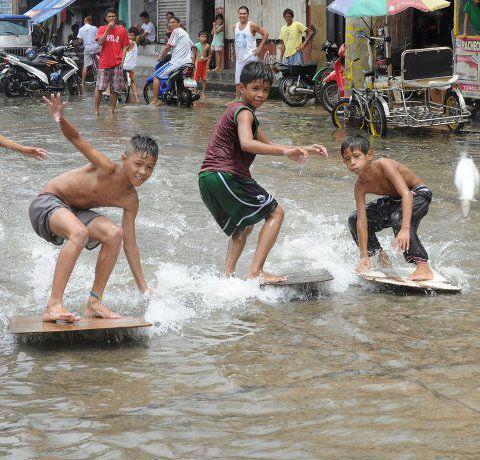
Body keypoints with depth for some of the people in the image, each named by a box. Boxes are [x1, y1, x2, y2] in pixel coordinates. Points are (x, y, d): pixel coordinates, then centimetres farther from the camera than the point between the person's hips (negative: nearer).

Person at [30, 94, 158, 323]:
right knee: (79, 233, -35)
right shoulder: (108, 170, -23)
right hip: (47, 202, -7)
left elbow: (130, 244, 4)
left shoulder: (130, 200, -4)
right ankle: (53, 306, -36)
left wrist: (144, 288, 5)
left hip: (74, 212, 7)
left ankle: (94, 302, -5)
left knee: (114, 233, -14)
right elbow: (78, 140, -34)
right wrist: (61, 120, -57)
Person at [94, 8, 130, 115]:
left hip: (117, 63, 1)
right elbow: (100, 42, -11)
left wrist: (122, 59, -2)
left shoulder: (122, 30, 6)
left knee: (114, 89, 3)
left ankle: (112, 110, 9)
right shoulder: (102, 29, 5)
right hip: (104, 62, -1)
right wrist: (108, 29, -14)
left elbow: (125, 46, 9)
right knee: (99, 87, -3)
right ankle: (96, 110, 4)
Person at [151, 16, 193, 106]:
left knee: (156, 76, -2)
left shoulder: (176, 31, -6)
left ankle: (155, 100, -7)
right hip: (188, 62, 9)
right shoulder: (185, 33, 22)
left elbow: (168, 47, -9)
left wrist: (161, 57, 4)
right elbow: (192, 45, 36)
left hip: (177, 62, -9)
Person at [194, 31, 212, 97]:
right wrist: (193, 63, -2)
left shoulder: (207, 46, 2)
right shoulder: (196, 45, -1)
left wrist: (206, 58, -8)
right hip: (198, 62, -2)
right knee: (196, 78, -4)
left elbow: (210, 55, 11)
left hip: (204, 63, 2)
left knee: (204, 79, 4)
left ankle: (203, 93, 11)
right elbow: (194, 54, 4)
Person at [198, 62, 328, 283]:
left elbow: (267, 145, 30)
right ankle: (255, 272, -11)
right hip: (225, 175, -10)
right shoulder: (243, 112, -10)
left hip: (208, 179, 10)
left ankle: (228, 274, 17)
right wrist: (285, 152, -34)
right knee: (275, 213, -1)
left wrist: (303, 150, 21)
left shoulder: (237, 110, 24)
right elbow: (247, 144, -30)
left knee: (245, 225, 27)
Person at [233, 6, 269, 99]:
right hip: (239, 58, 6)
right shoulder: (235, 27, 10)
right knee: (238, 82, 7)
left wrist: (260, 48, -8)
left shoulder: (252, 25, -7)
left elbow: (265, 33, -5)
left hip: (250, 57, -6)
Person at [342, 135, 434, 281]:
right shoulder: (360, 186, -15)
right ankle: (382, 259, 17)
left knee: (398, 218, -37)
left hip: (419, 194, -7)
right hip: (395, 200, 7)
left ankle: (423, 267, -36)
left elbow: (407, 194, -42)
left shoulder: (383, 165, -33)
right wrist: (364, 256, -24)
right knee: (354, 220, 0)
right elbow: (362, 220, -17)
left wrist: (405, 229, -52)